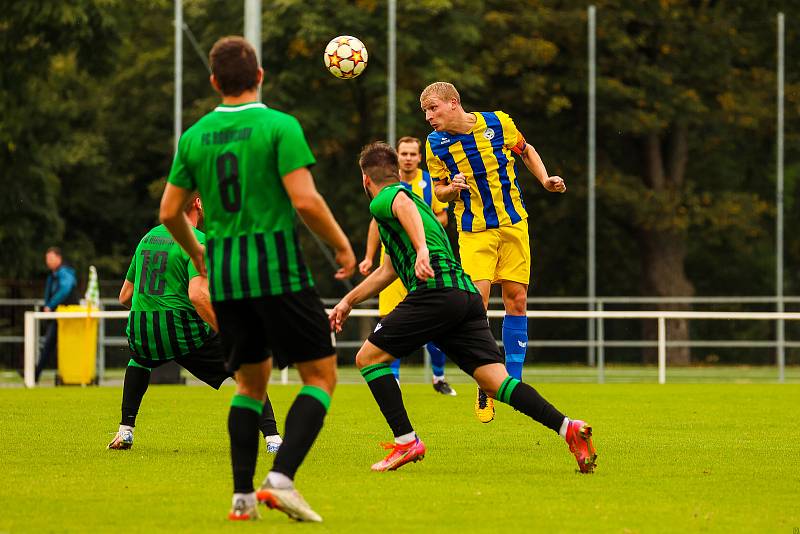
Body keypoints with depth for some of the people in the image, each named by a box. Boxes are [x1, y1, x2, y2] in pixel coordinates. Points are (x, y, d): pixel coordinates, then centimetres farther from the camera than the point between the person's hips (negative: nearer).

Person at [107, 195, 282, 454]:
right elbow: (197, 295, -23)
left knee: (139, 359, 41)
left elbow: (125, 297, 21)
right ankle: (271, 437, -6)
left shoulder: (148, 237, 15)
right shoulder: (198, 241, -7)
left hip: (140, 335, 6)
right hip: (184, 333, -6)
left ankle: (125, 431, 28)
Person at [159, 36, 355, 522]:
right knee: (321, 375, 2)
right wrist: (342, 244, -1)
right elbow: (305, 200, -16)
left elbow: (170, 212, 12)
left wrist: (194, 250, 31)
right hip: (277, 267, -5)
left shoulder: (195, 136, 7)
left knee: (251, 382, 17)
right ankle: (281, 478, -15)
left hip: (224, 274, 5)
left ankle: (242, 495, 8)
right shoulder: (279, 126, -8)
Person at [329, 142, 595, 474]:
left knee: (368, 357, 4)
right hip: (469, 296, 8)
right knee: (496, 382, -3)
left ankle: (406, 442, -4)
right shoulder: (404, 195, 37)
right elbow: (387, 271, 48)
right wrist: (348, 301, 56)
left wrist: (422, 250, -37)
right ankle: (568, 428, -22)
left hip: (437, 292, -8)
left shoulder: (384, 199, 9)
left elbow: (405, 206, -20)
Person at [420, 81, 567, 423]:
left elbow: (526, 151, 14)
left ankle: (514, 382, 12)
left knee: (516, 300, 1)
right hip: (473, 231, -1)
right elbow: (440, 191, 6)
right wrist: (451, 189, -16)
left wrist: (545, 180, 1)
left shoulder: (498, 123, -5)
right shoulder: (435, 144, -4)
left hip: (513, 223, 1)